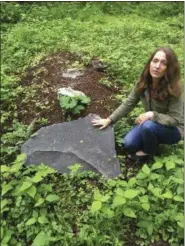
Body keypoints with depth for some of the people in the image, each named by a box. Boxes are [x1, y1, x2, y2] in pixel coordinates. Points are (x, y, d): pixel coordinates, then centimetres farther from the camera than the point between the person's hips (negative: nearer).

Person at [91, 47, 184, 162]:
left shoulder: (174, 89, -29)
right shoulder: (143, 82, -14)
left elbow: (175, 119, -25)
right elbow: (129, 103, -7)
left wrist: (153, 115, -38)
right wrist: (109, 120, -11)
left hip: (173, 130, -4)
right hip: (151, 124, 4)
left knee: (148, 126, -35)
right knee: (129, 144, -17)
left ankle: (149, 152, -3)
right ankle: (153, 141, 13)